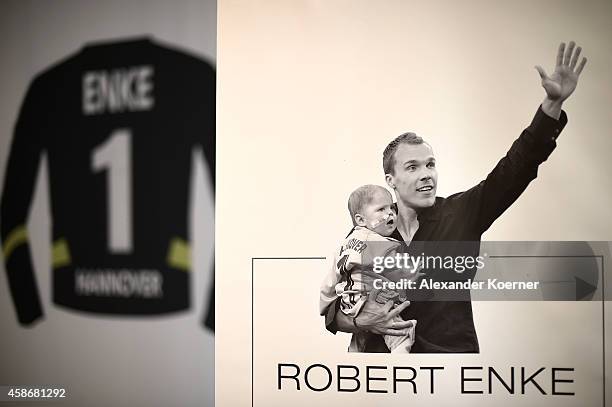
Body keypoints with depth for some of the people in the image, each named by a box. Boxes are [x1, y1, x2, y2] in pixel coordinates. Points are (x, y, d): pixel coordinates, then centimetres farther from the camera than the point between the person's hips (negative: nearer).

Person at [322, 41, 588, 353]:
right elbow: (333, 311, 7)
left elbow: (516, 168, -3)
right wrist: (361, 322, -14)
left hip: (455, 354, 1)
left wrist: (553, 103, -11)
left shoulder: (460, 213, 3)